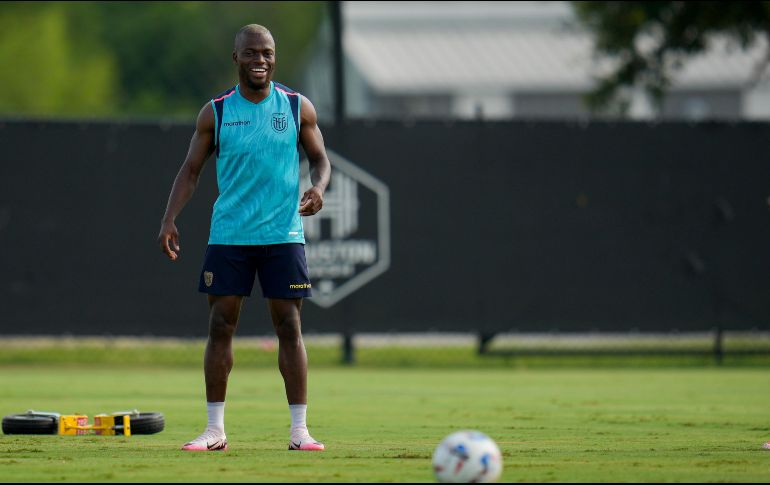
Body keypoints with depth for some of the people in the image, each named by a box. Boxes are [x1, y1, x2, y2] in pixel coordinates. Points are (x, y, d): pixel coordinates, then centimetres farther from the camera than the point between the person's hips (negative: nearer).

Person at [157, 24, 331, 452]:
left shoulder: (298, 108, 3)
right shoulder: (216, 113, 3)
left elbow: (320, 160, 10)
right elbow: (191, 170, 7)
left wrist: (318, 188, -13)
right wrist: (170, 220, -4)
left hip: (283, 235, 0)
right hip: (229, 236, 0)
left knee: (289, 327, -1)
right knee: (221, 326, -1)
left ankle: (299, 428, 3)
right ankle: (216, 429, 5)